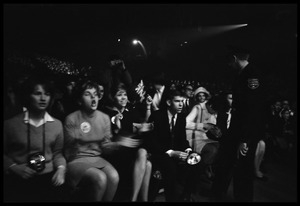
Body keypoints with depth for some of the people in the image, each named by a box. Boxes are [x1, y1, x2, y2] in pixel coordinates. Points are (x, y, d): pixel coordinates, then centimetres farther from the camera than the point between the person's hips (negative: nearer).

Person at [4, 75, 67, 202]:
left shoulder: (56, 124, 5)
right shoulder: (11, 124, 0)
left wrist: (61, 168, -4)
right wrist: (13, 167, -6)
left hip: (48, 176, 1)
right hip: (17, 179, -1)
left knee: (54, 195, -15)